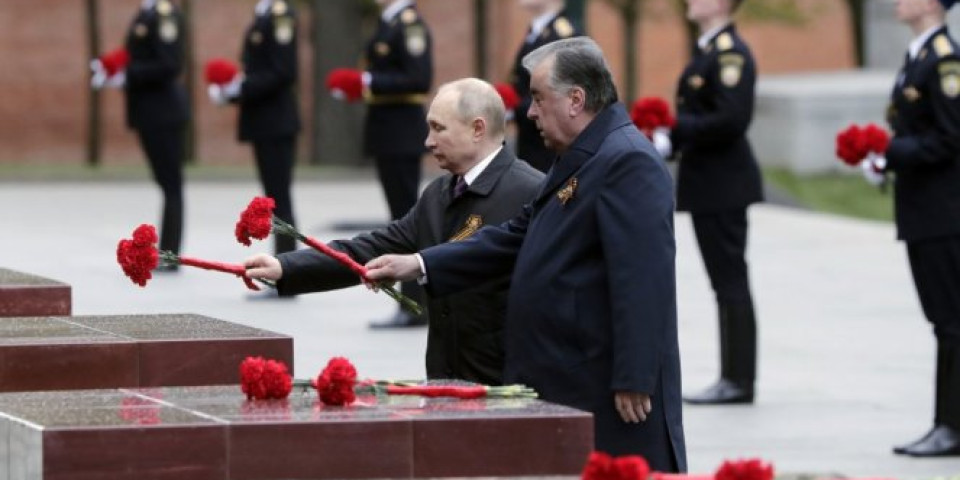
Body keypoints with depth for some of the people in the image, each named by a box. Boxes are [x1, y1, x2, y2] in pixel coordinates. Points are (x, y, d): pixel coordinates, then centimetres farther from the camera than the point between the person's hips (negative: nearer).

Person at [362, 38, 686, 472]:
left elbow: (644, 277, -22)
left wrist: (633, 381, -23)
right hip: (568, 387, 10)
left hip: (611, 392, -10)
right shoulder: (579, 160, 17)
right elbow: (518, 237, 21)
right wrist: (419, 266, 15)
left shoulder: (627, 162, -16)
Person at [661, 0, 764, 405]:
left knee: (730, 282, -6)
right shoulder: (708, 51, 16)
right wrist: (671, 140, 8)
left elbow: (730, 120, -24)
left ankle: (739, 380, -3)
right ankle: (734, 377, 15)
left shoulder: (730, 54, -15)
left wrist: (674, 132, -19)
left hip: (722, 185, -10)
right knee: (726, 282, 11)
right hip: (709, 186, 10)